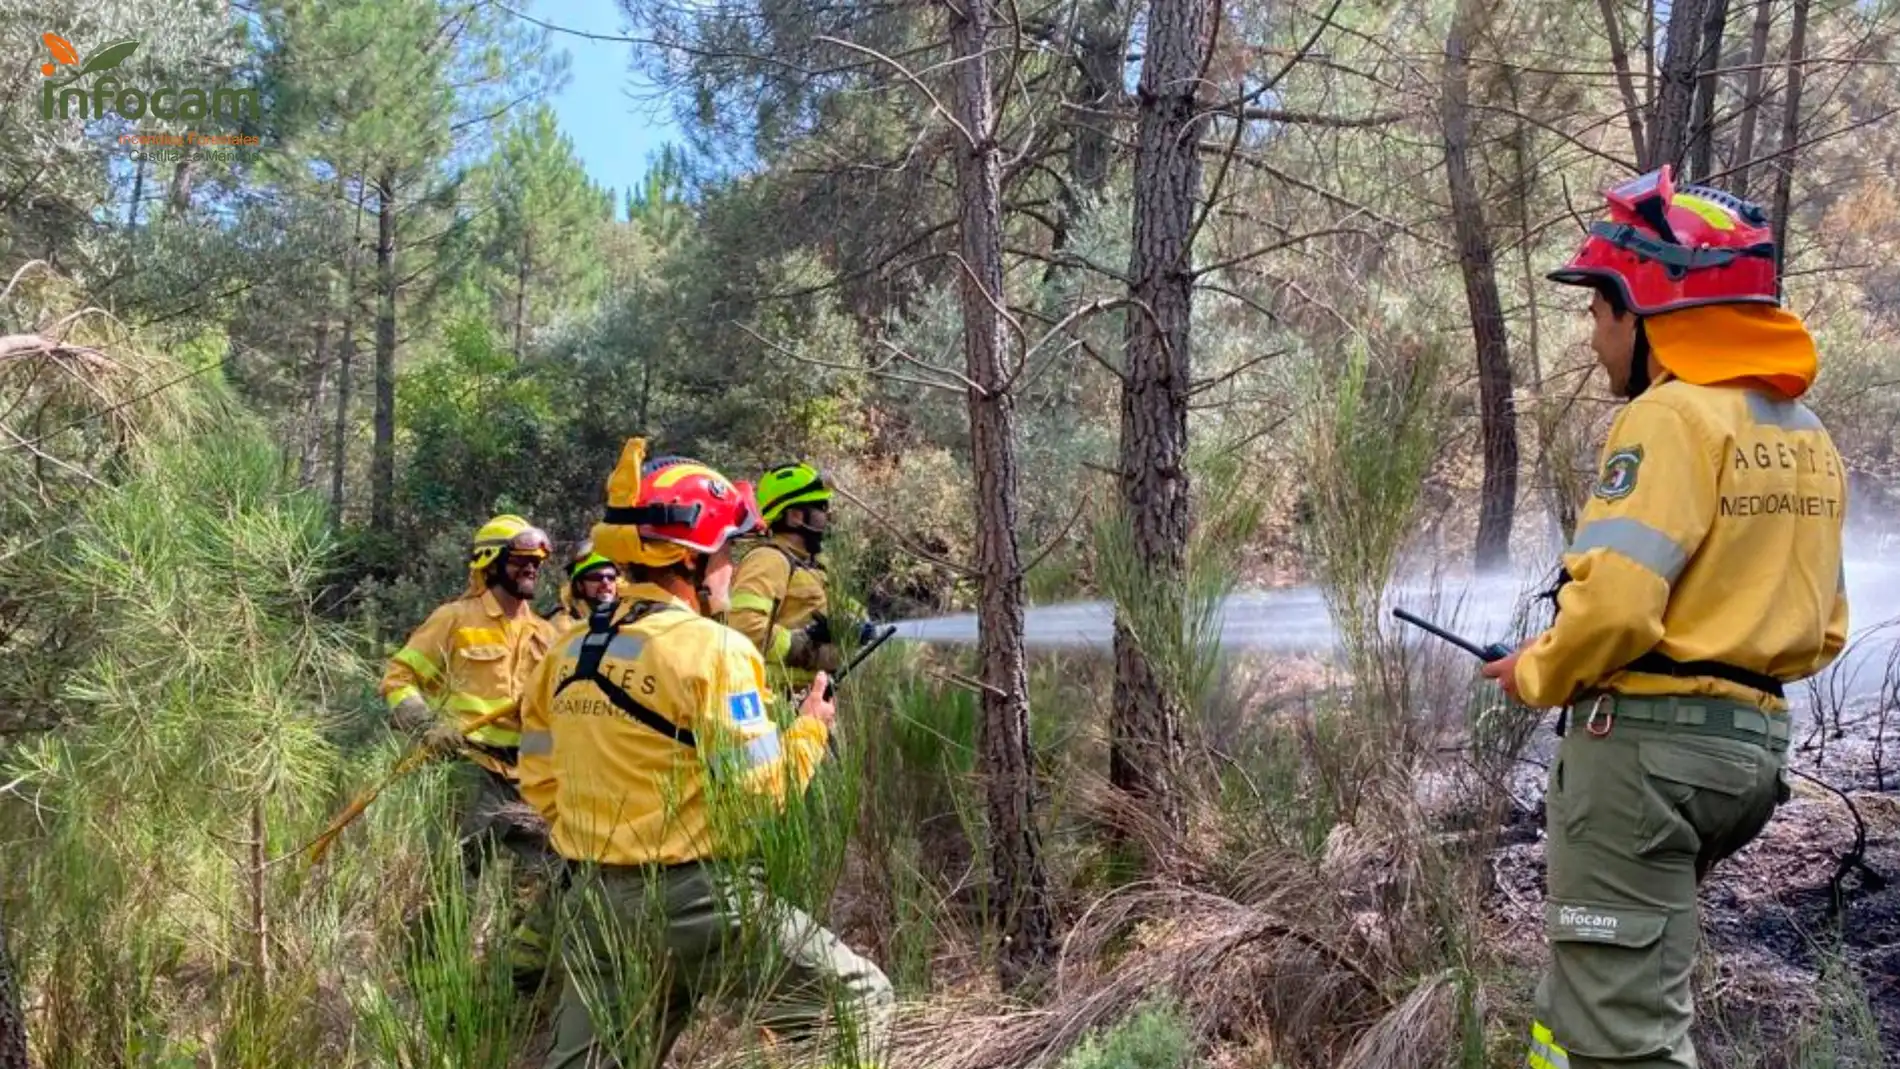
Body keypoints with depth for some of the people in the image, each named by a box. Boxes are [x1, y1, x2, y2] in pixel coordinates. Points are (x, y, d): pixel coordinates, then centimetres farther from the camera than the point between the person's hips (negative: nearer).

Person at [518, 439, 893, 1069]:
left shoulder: (570, 654, 7)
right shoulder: (713, 649, -15)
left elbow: (538, 779, 13)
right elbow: (757, 795, -16)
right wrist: (811, 728, 0)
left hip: (596, 901, 7)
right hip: (699, 901, -7)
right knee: (859, 1003, 7)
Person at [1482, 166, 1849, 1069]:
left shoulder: (1673, 415, -14)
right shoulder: (1808, 435, 14)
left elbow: (1612, 604, -24)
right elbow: (1820, 632, 17)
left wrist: (1537, 675, -6)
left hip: (1647, 742, -9)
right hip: (1753, 742, 10)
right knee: (1594, 990, 22)